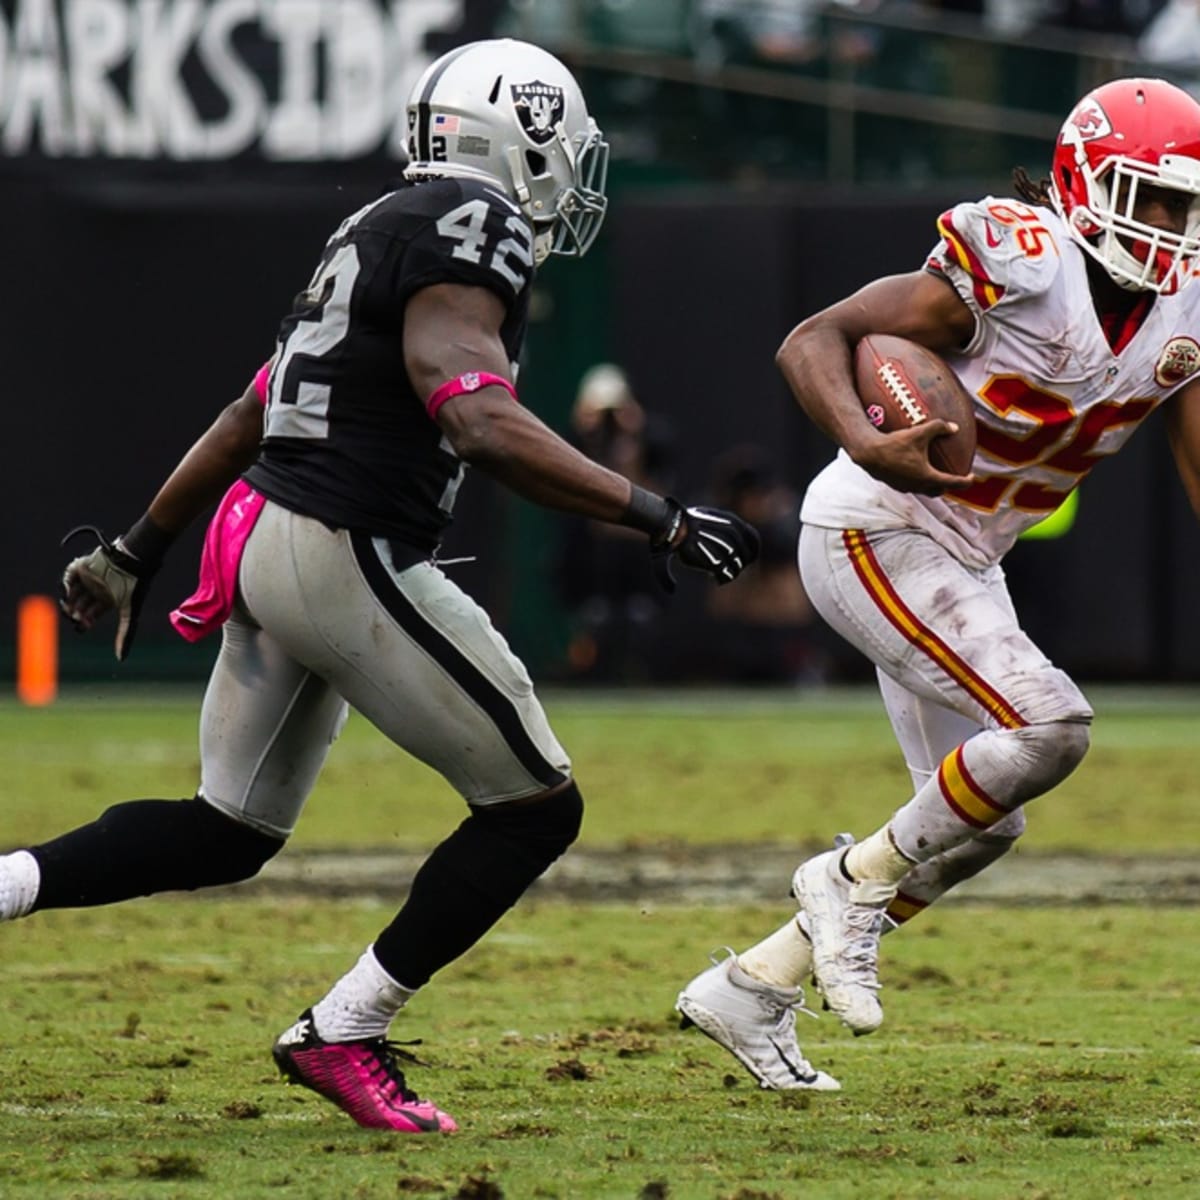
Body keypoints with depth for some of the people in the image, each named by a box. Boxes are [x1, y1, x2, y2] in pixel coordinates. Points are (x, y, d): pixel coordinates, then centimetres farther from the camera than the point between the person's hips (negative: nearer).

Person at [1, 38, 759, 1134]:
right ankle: (343, 1037, 2)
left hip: (263, 541, 9)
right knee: (534, 806, 2)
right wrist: (653, 516, -23)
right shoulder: (472, 223, -10)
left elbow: (249, 417, 24)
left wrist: (141, 550, 30)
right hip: (351, 560, -9)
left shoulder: (374, 233, 18)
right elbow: (479, 423, -23)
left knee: (230, 831, 20)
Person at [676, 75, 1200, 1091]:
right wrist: (866, 446, -40)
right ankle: (855, 880, -2)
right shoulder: (1010, 266, -23)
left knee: (981, 823, 10)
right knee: (1047, 725, -23)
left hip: (966, 562, 9)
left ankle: (752, 990, 20)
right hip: (876, 537, -9)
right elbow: (812, 340, -22)